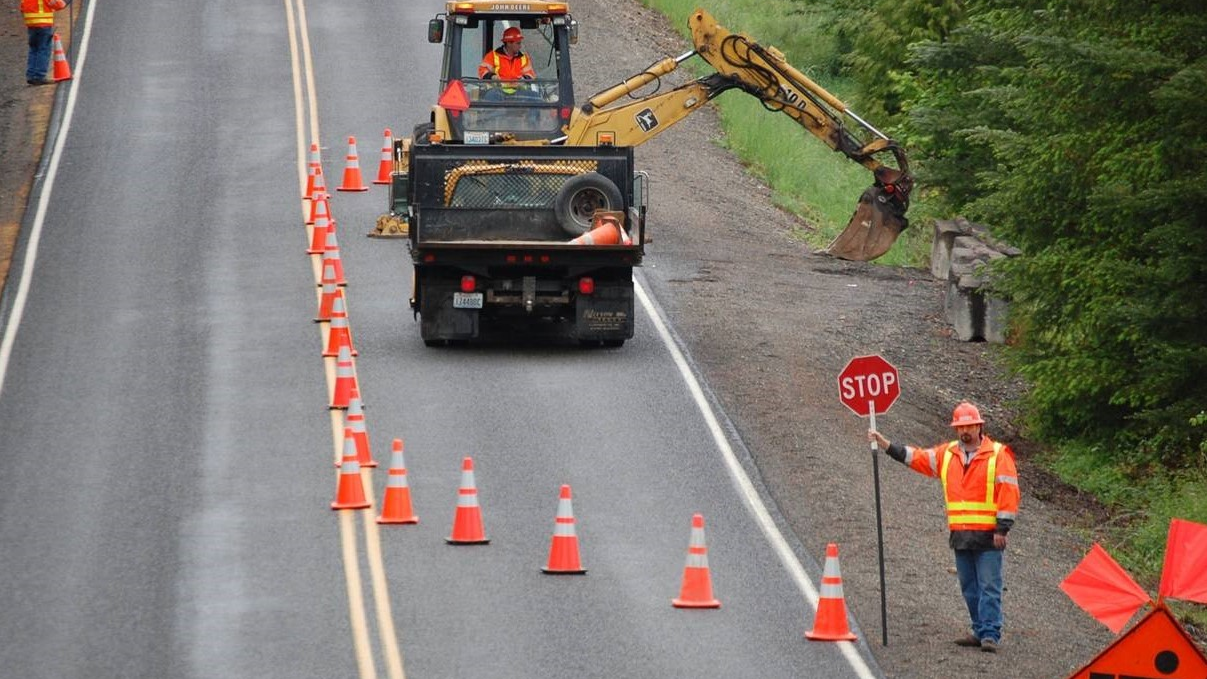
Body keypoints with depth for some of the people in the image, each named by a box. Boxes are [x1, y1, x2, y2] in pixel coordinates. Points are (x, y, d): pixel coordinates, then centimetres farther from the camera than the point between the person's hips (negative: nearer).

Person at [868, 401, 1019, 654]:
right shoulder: (947, 454, 13)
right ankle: (980, 632, 17)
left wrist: (1002, 529, -12)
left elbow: (1008, 491, -8)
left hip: (988, 537, -6)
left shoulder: (998, 455, -4)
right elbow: (914, 457, 16)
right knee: (969, 588, 10)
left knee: (989, 587, -8)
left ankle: (990, 635, -9)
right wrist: (883, 443, 9)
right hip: (961, 535, 6)